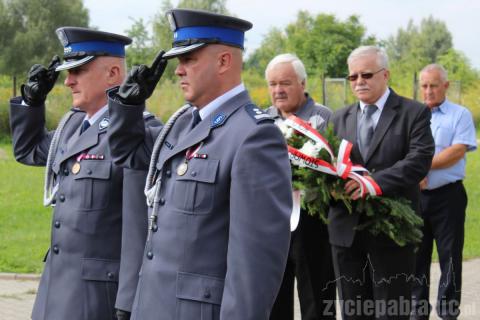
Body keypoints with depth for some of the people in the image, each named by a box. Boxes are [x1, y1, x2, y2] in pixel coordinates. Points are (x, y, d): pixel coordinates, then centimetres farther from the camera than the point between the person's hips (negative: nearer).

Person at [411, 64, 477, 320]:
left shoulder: (460, 115, -1)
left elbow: (457, 152, -13)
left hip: (448, 196, -3)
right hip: (415, 195, 4)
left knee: (449, 257, 2)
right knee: (417, 256, 9)